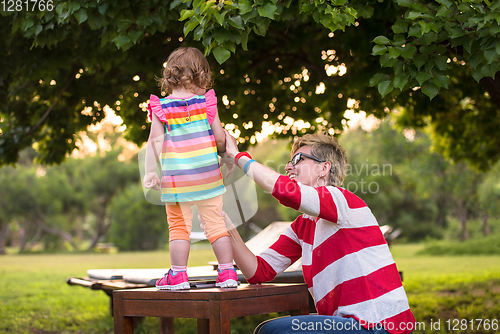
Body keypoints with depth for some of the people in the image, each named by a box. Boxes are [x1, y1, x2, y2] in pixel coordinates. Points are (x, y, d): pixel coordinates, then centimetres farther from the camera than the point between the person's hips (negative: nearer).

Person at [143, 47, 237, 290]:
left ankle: (178, 275, 9)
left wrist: (150, 171, 0)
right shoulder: (206, 102, 1)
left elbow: (155, 141, -4)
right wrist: (227, 154, 22)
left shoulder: (161, 107, 1)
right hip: (207, 172, 1)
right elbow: (220, 137, 3)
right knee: (215, 221, 8)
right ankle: (227, 272, 10)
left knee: (179, 225, 7)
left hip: (176, 176, -1)